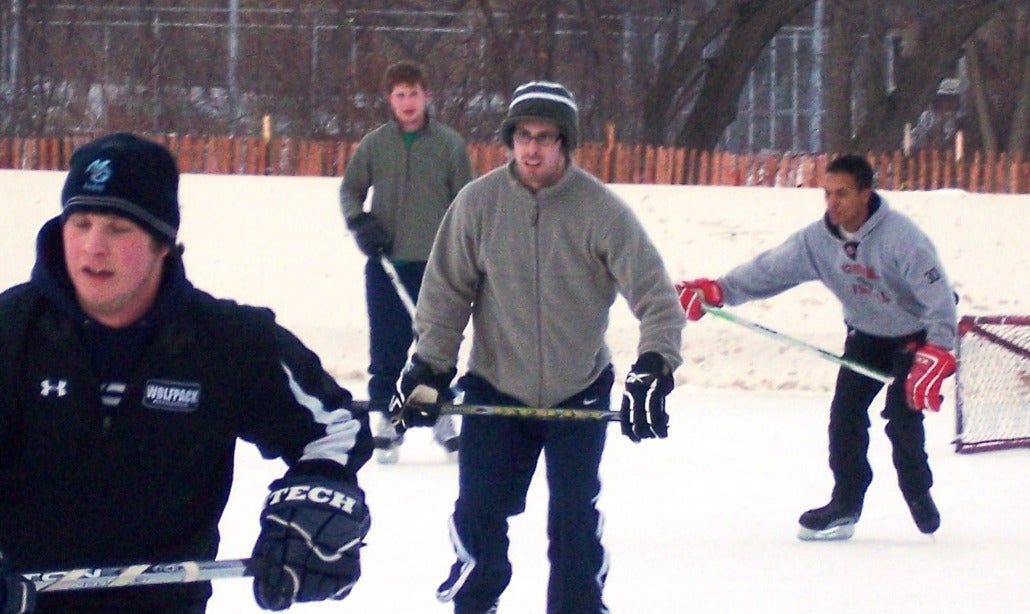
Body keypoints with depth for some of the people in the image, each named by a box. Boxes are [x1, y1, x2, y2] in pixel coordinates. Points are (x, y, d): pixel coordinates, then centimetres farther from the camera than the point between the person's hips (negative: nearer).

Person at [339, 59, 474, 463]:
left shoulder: (449, 144, 2)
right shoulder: (374, 144, 6)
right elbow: (350, 190, 15)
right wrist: (360, 223, -4)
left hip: (436, 263, -1)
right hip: (386, 264, 1)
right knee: (387, 348, 1)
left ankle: (441, 416, 14)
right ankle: (387, 417, 8)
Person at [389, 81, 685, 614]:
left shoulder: (600, 210, -16)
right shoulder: (479, 202, -10)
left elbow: (655, 296, -15)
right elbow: (446, 291, 0)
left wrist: (652, 372, -26)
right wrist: (428, 370, -3)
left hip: (580, 391, -1)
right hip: (495, 388, 1)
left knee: (575, 521, -3)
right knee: (479, 512, 2)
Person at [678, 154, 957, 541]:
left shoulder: (900, 237, -32)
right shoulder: (817, 240, -14)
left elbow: (939, 295, -35)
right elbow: (770, 270, -14)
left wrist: (936, 354, -44)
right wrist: (715, 290, -27)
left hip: (916, 333, -6)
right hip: (867, 333, 6)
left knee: (902, 417, -15)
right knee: (845, 412, -4)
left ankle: (918, 496, 7)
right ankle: (846, 504, 6)